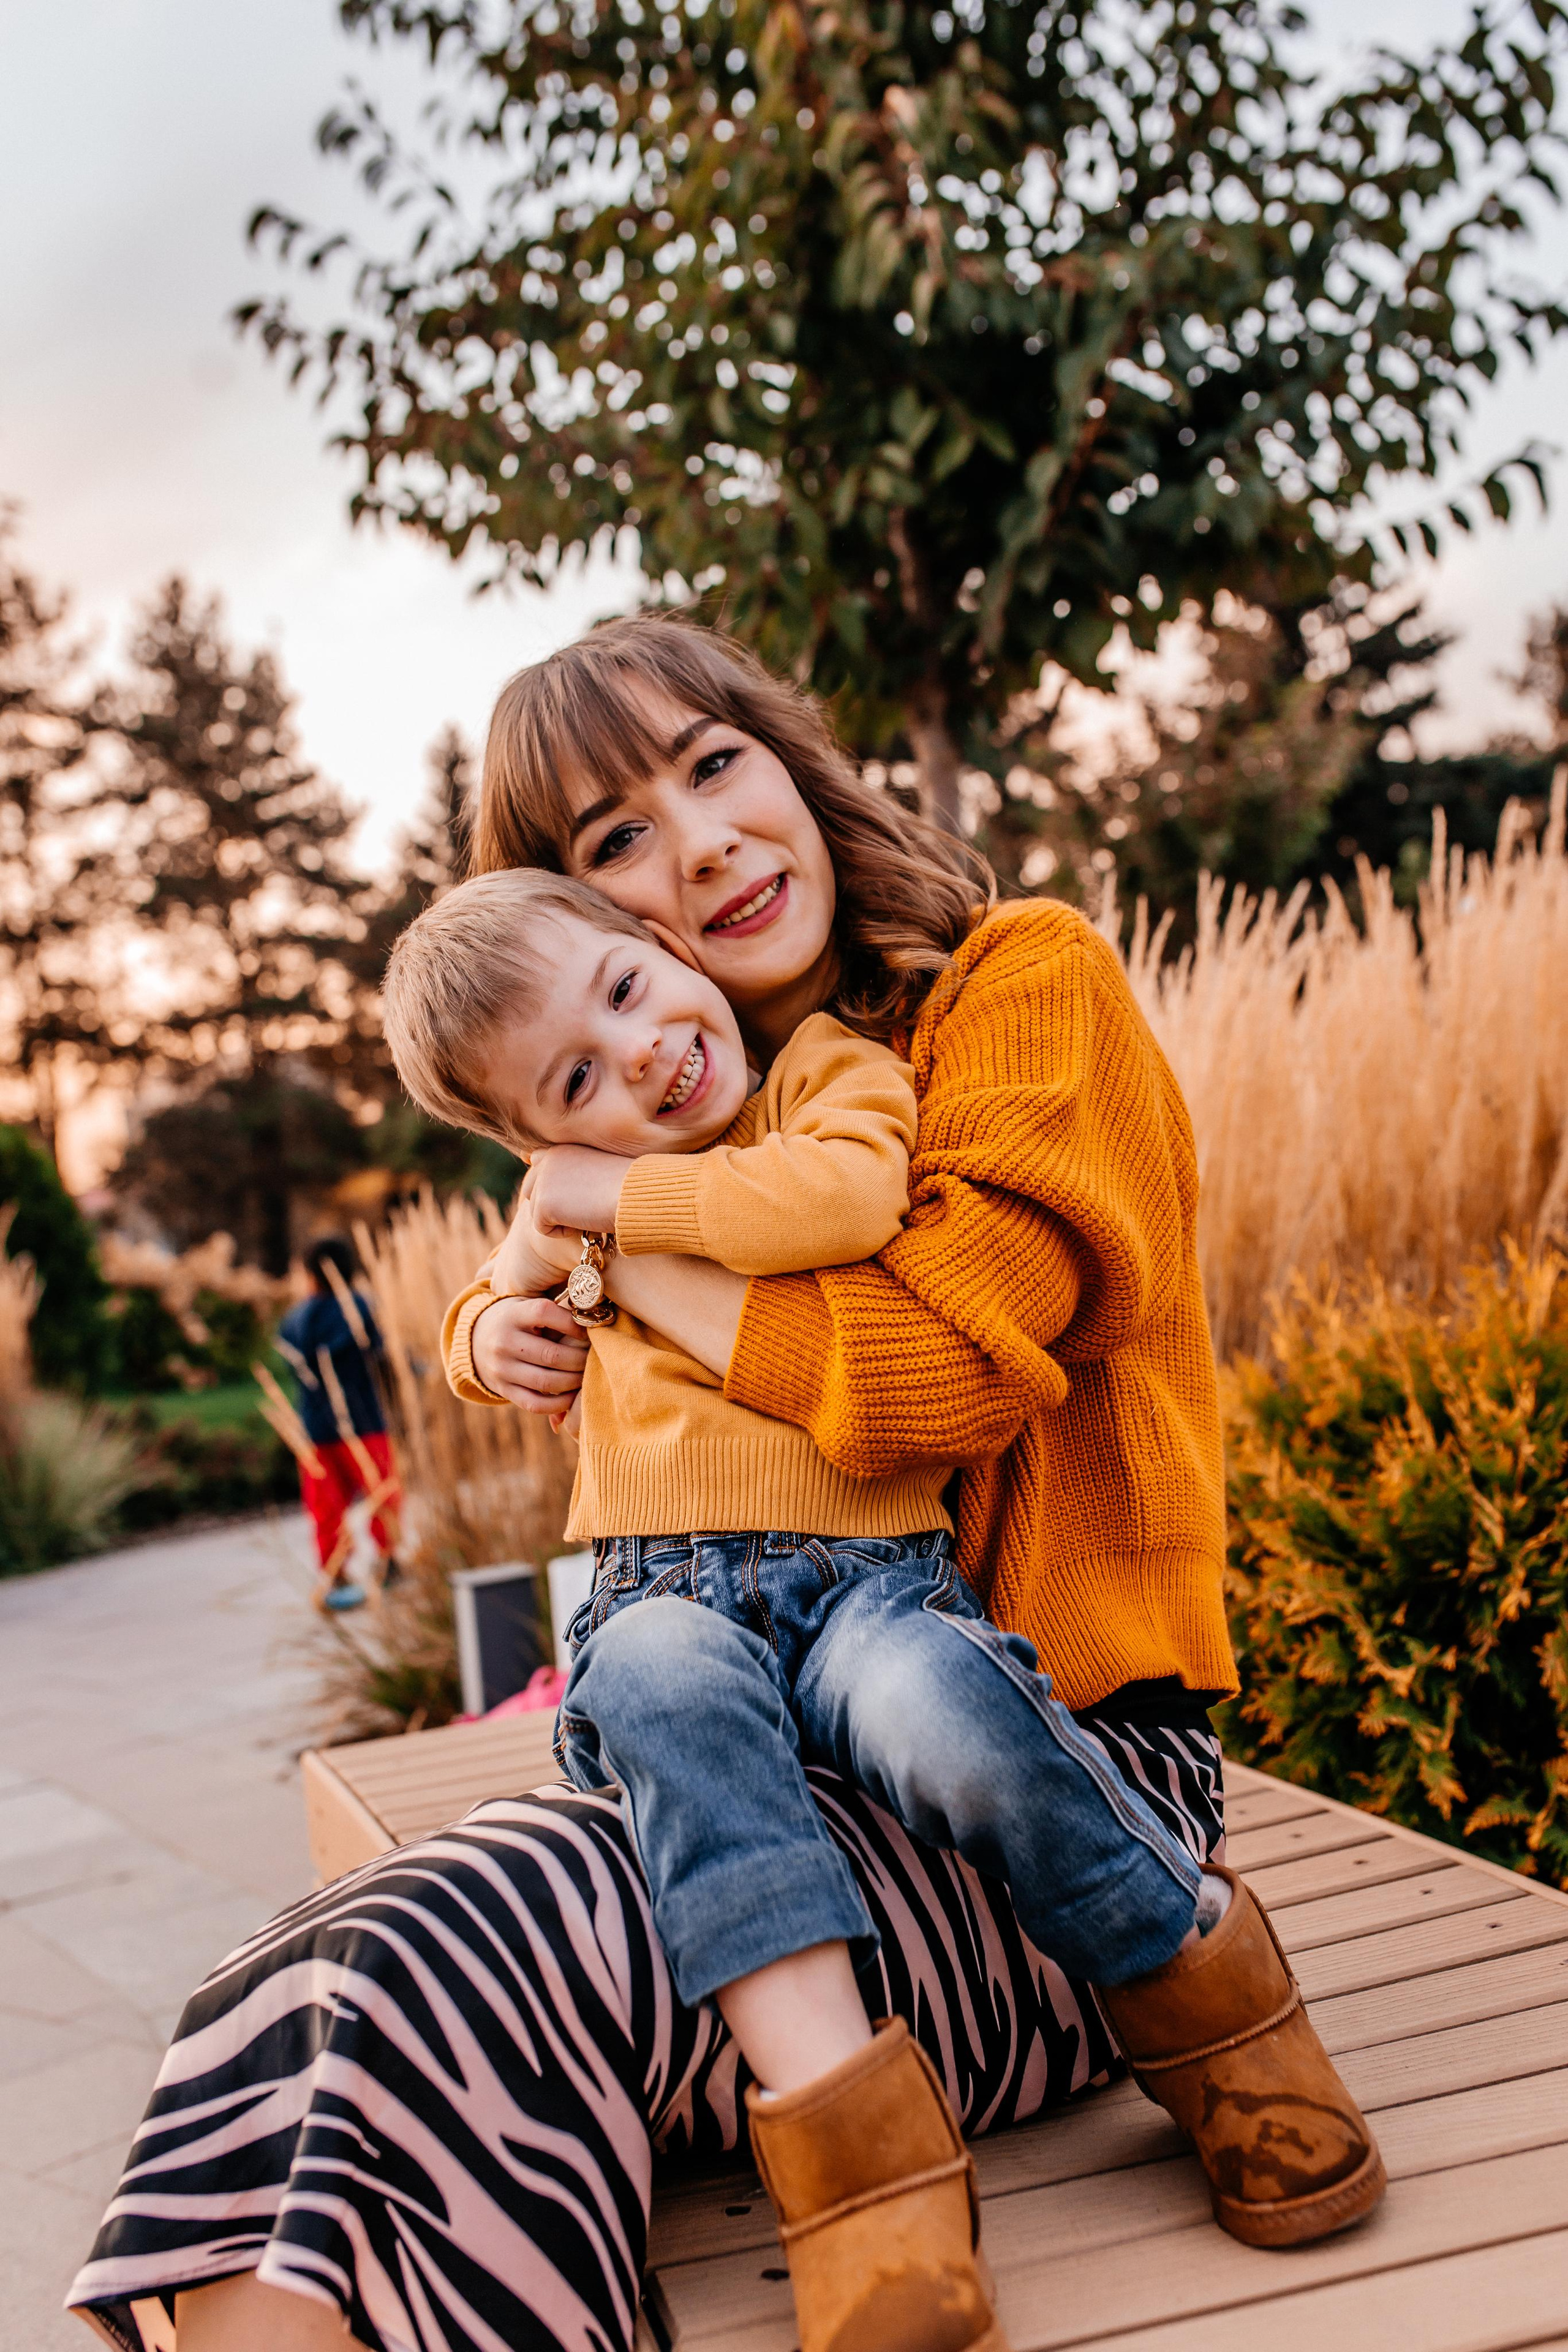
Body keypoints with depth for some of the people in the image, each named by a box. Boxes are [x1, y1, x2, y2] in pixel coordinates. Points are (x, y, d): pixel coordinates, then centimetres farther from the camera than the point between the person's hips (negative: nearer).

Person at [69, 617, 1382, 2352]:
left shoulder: (1028, 983, -6)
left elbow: (937, 1363, -21)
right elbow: (528, 1304, 31)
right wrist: (498, 1328, 5)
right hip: (796, 1754, 7)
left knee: (459, 1964, -27)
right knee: (288, 1995, -18)